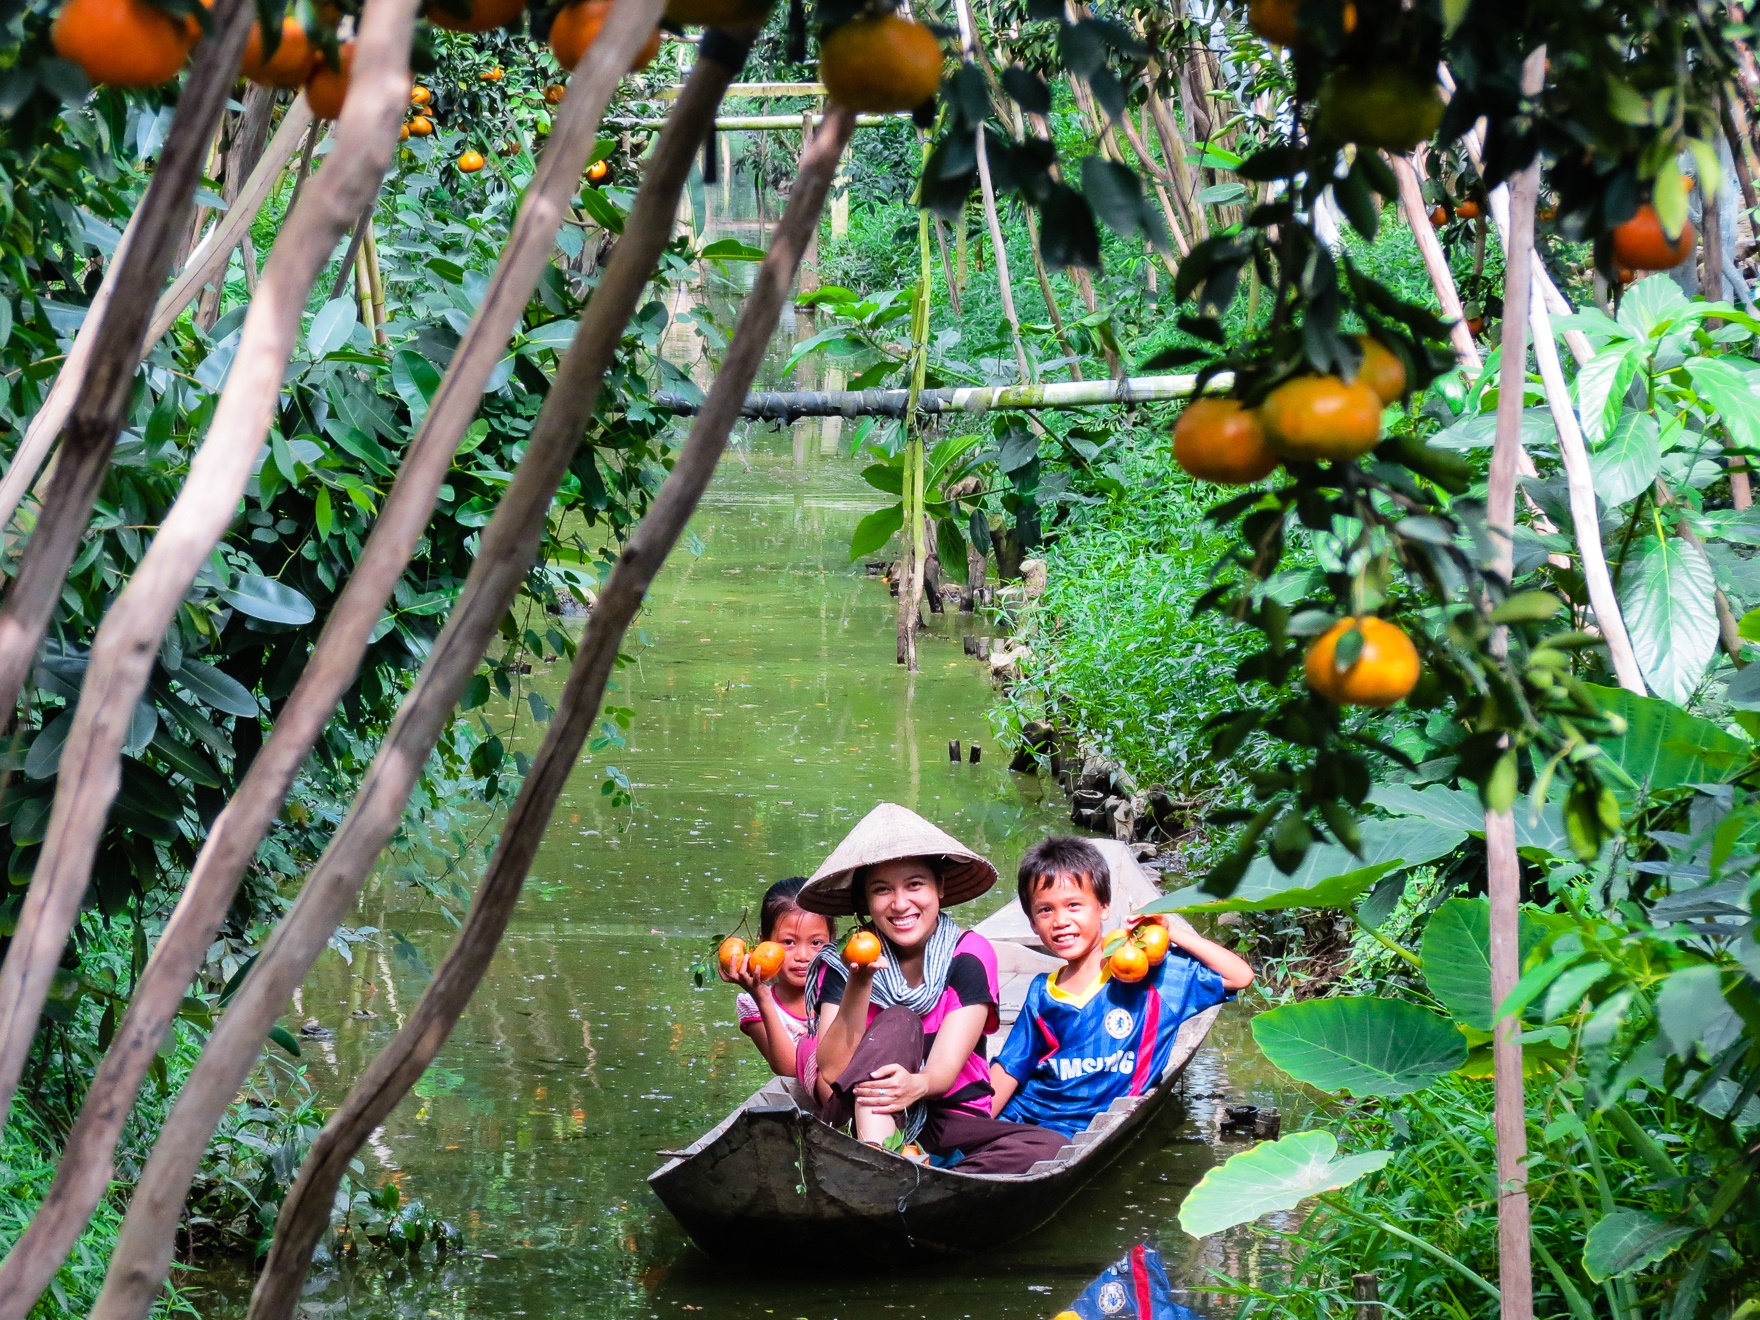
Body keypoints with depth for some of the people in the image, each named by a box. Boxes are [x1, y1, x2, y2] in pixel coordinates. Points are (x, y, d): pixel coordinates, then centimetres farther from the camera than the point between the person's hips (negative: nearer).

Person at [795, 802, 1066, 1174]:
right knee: (896, 1022, -24)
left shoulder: (968, 955, 0)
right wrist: (859, 983, -24)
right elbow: (831, 1075, -12)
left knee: (1049, 1147, -26)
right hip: (861, 1123, -1)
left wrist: (917, 1085, -36)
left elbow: (946, 1068, -12)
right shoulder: (843, 965, 1)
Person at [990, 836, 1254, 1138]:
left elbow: (1240, 976, -1)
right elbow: (1008, 1070, 13)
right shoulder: (1042, 994, 12)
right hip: (1021, 1119, 4)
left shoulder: (1148, 972, 1)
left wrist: (1173, 932, -6)